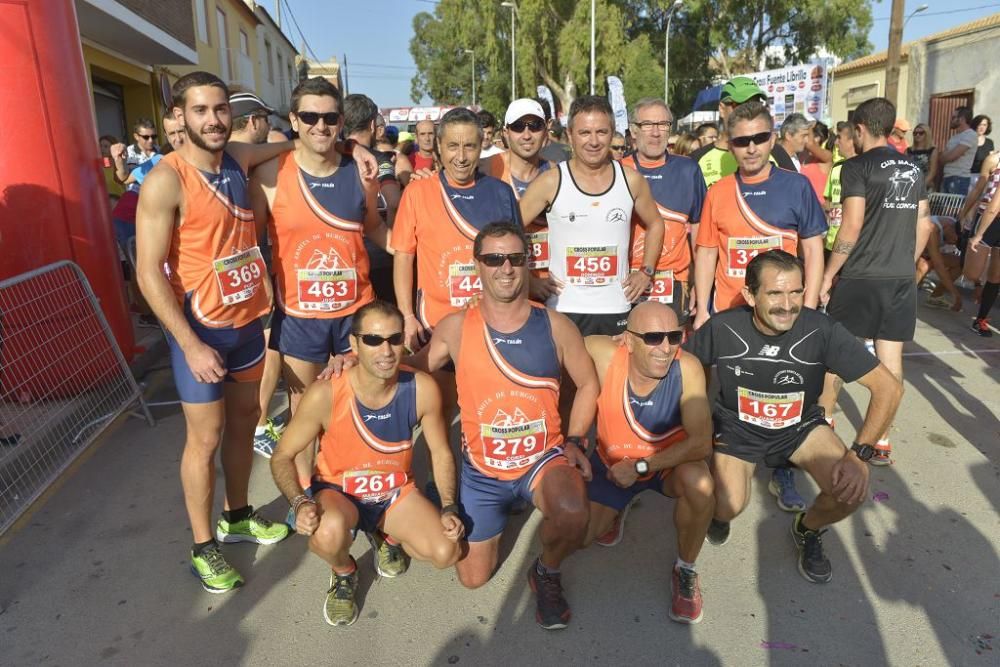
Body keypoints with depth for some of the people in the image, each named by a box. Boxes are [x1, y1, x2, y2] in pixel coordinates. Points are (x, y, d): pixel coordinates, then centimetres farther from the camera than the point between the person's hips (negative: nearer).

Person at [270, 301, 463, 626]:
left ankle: (386, 537, 19)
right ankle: (344, 574, 4)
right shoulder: (326, 394, -27)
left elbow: (440, 453, -4)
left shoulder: (422, 389, -20)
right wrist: (300, 503, -30)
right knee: (329, 531, -36)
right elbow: (282, 457, -13)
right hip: (338, 491, -2)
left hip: (396, 492, 3)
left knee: (447, 553, -16)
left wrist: (449, 508, -12)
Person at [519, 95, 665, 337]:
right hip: (563, 309, -2)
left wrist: (646, 272, 9)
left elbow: (655, 224, 19)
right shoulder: (551, 182, -6)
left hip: (617, 310, 3)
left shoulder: (631, 180, 3)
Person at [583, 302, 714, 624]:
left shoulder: (687, 368, -29)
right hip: (612, 462, 2)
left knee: (699, 483, -33)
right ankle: (618, 508, 29)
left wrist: (641, 466, -28)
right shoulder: (603, 355, -29)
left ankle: (685, 571, -4)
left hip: (671, 462, -1)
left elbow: (701, 442, -28)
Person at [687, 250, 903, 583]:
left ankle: (808, 530, 12)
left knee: (852, 489, -23)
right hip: (737, 427, -1)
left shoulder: (822, 330, -23)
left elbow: (888, 387, -19)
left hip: (800, 425, 1)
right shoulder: (722, 328, -22)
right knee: (729, 507, -24)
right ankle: (718, 508, 16)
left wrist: (859, 455, -26)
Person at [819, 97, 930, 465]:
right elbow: (924, 225, 13)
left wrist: (827, 275, -9)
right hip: (902, 278, 6)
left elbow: (852, 227, -15)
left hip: (861, 277, -6)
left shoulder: (857, 166, -8)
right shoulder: (912, 168, 11)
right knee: (890, 356, 7)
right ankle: (881, 441, 13)